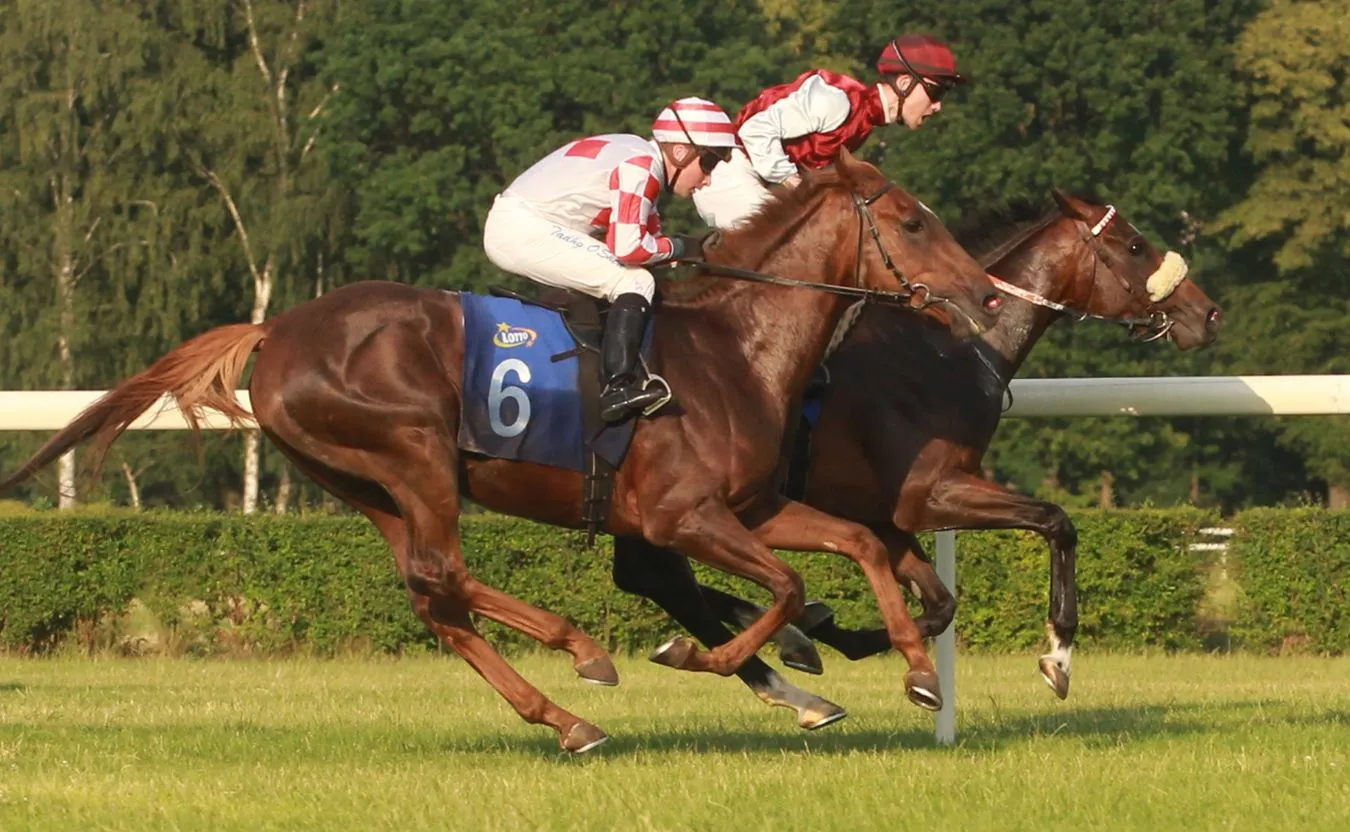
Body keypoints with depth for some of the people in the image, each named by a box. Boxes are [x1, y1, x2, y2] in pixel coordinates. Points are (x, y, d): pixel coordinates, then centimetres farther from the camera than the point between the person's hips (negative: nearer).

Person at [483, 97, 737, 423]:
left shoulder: (641, 159, 14)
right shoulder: (640, 167, -16)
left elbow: (648, 236, 16)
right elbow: (628, 248, -21)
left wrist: (701, 249, 4)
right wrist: (682, 248, -7)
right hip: (522, 230, -11)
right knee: (634, 282, -16)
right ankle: (618, 388, -25)